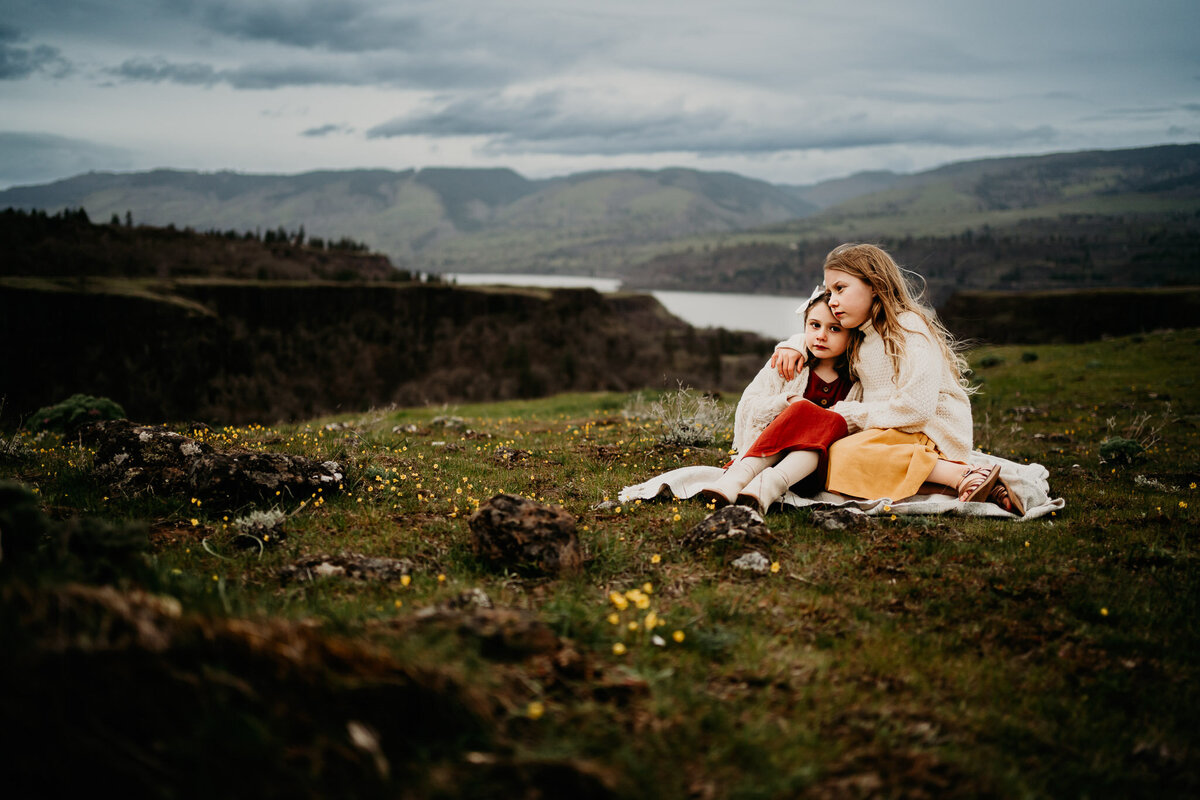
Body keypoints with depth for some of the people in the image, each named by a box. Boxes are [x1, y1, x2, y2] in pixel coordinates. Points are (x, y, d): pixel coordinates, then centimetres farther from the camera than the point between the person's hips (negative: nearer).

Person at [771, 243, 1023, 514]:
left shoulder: (908, 328, -12)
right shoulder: (860, 334, 15)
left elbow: (917, 406, -22)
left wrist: (850, 414, -12)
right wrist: (794, 345, 11)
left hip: (930, 434, -11)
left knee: (843, 453, -29)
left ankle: (961, 475, -35)